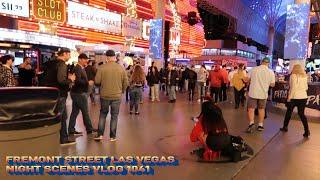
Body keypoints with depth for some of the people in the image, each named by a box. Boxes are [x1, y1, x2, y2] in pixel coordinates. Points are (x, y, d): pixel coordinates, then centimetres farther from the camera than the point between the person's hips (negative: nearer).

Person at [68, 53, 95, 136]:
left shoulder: (81, 68, 16)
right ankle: (89, 129, 11)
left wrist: (88, 82, 3)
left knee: (75, 112, 11)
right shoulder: (77, 68, -15)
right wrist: (88, 82, -19)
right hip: (79, 93, -10)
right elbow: (78, 81, -26)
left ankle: (71, 130, 17)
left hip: (77, 93, 10)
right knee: (85, 112, 0)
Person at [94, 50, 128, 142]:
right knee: (114, 116, 11)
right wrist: (122, 91, 15)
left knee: (103, 114, 17)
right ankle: (112, 136, 16)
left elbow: (97, 81, -8)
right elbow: (126, 82, -1)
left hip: (104, 95, 0)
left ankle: (100, 134, 16)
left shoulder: (101, 68, -8)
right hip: (117, 96, 0)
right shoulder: (121, 68, -4)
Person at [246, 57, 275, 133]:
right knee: (261, 109, 16)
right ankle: (260, 125, 22)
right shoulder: (271, 72, -4)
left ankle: (251, 123, -12)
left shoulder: (253, 69, -6)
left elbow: (247, 80, 1)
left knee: (251, 108, 6)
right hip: (263, 94, 2)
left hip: (253, 93, -1)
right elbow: (272, 84, 1)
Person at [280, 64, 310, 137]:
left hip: (295, 97, -4)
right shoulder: (304, 76, 8)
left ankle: (285, 127, 25)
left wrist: (289, 97, -11)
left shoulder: (293, 76, -8)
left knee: (289, 112, 13)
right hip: (304, 97, 5)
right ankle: (307, 131, 4)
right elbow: (306, 88, 13)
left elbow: (293, 88, -15)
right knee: (301, 114, 10)